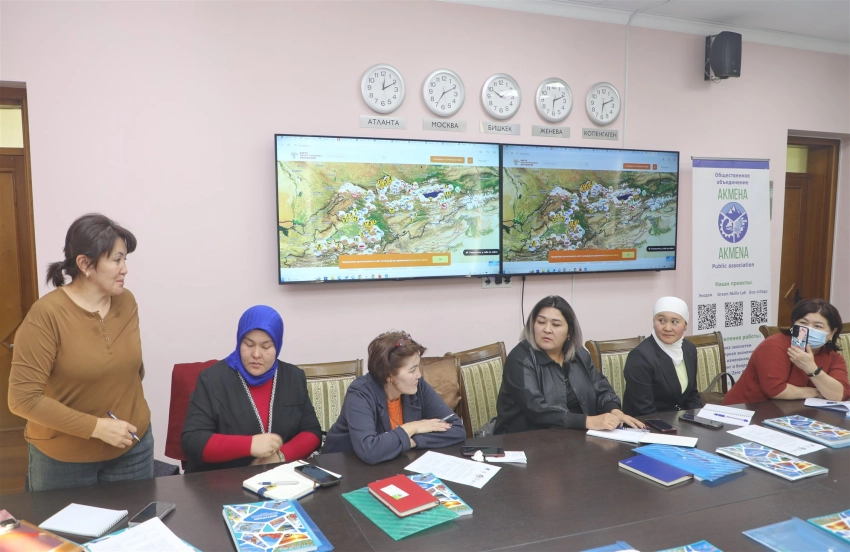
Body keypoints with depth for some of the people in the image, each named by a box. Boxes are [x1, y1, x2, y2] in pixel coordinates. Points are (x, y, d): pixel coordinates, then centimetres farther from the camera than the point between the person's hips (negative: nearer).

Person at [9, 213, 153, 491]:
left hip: (132, 448, 4)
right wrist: (96, 427, -21)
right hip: (63, 458, -4)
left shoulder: (127, 302, -4)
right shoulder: (47, 314, -19)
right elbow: (23, 398, -20)